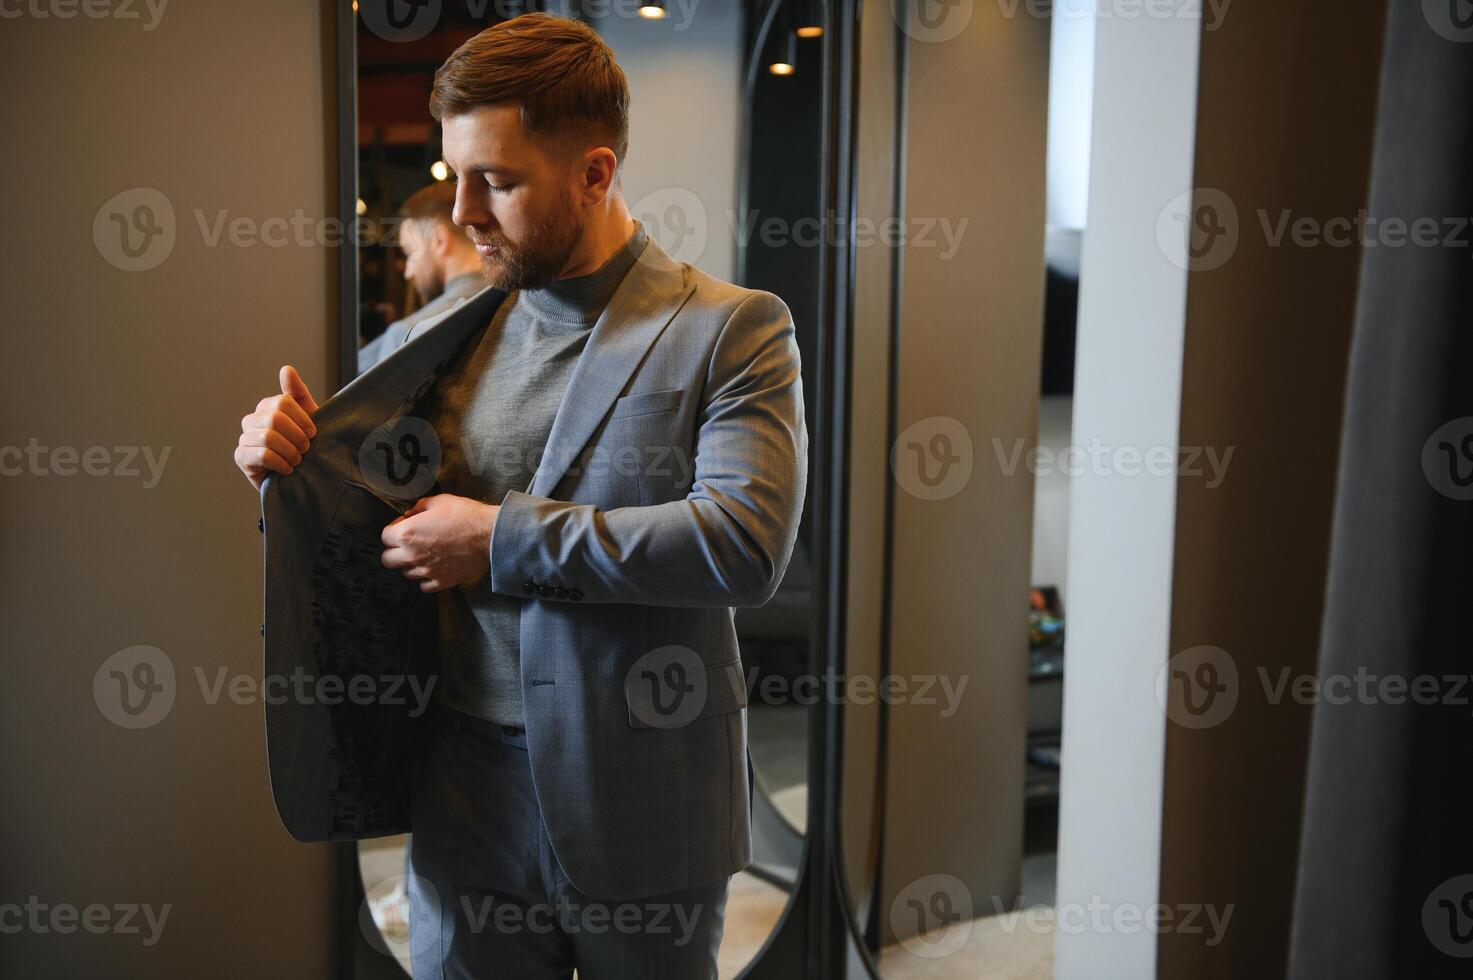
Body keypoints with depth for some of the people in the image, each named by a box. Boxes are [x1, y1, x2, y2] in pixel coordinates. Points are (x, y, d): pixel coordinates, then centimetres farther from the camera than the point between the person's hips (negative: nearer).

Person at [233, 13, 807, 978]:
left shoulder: (735, 329, -9)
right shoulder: (460, 332, 6)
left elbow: (746, 542, -22)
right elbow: (402, 525, 14)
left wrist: (503, 539, -19)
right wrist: (301, 456, -7)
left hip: (643, 820, -3)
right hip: (468, 801, 4)